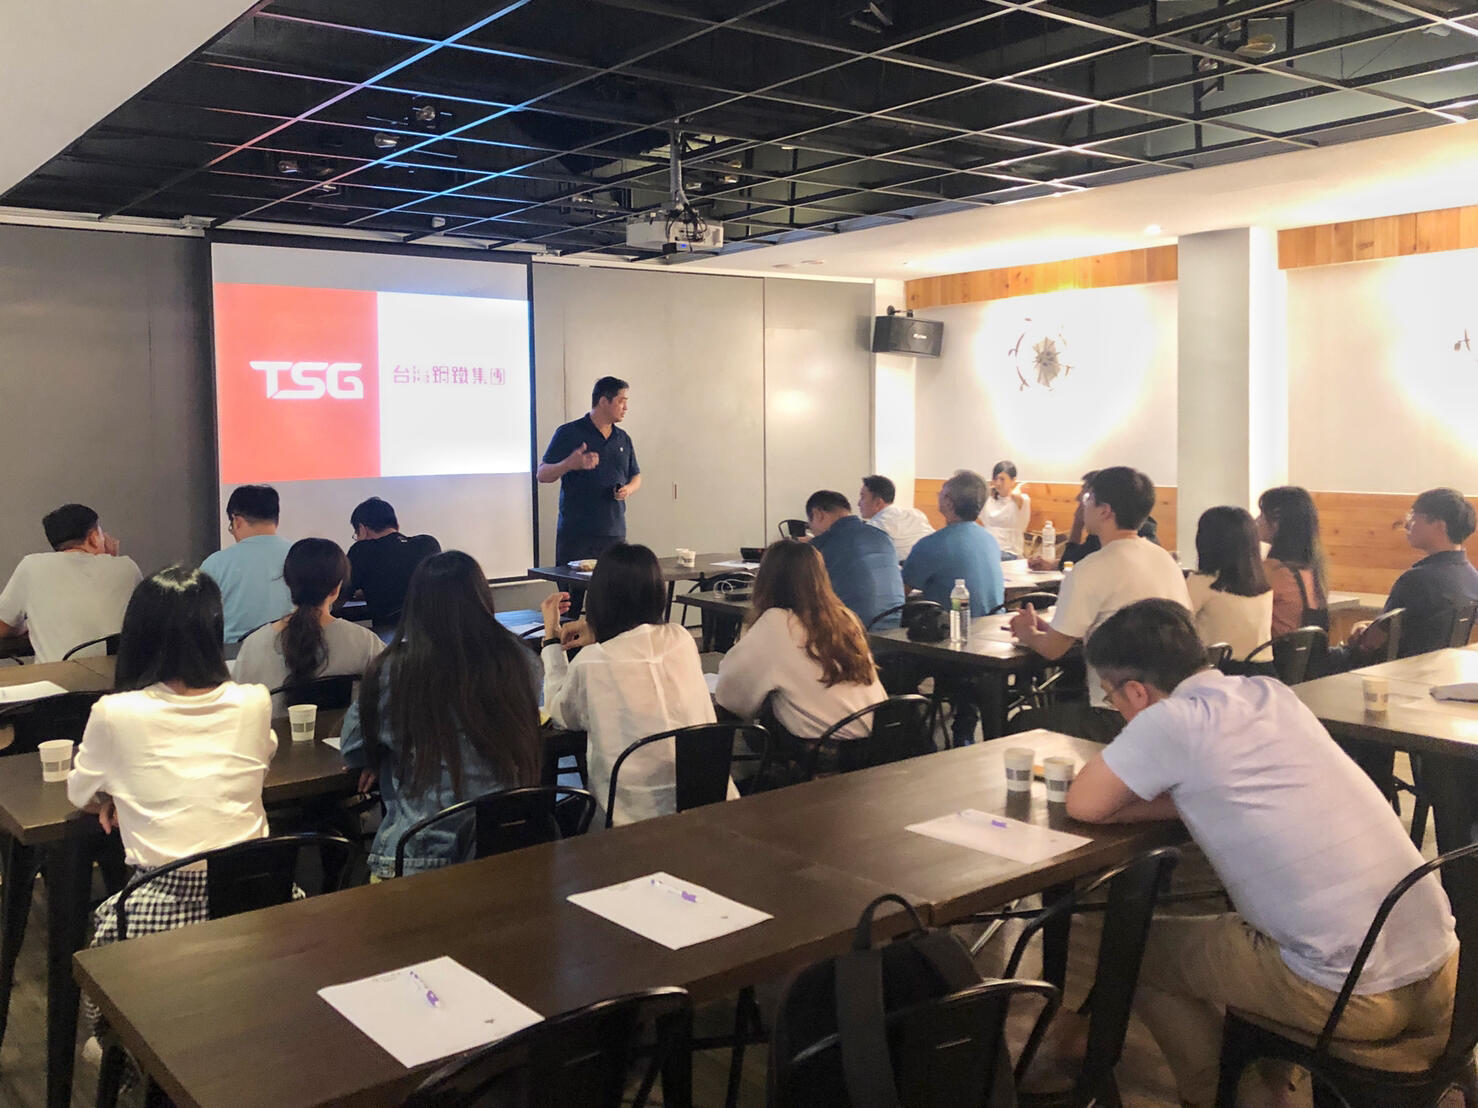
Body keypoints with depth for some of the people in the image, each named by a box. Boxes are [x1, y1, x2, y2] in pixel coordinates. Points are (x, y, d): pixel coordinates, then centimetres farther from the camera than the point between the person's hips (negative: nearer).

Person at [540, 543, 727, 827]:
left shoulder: (592, 662, -14)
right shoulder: (681, 640, -1)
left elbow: (561, 715, 9)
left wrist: (551, 638, 15)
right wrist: (599, 640, 24)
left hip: (638, 813, -5)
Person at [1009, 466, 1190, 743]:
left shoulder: (1093, 569, -16)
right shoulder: (1166, 560, 10)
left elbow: (1052, 649, -9)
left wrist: (1027, 633, 15)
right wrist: (1043, 626, 23)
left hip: (1122, 719, -9)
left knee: (1020, 725, 10)